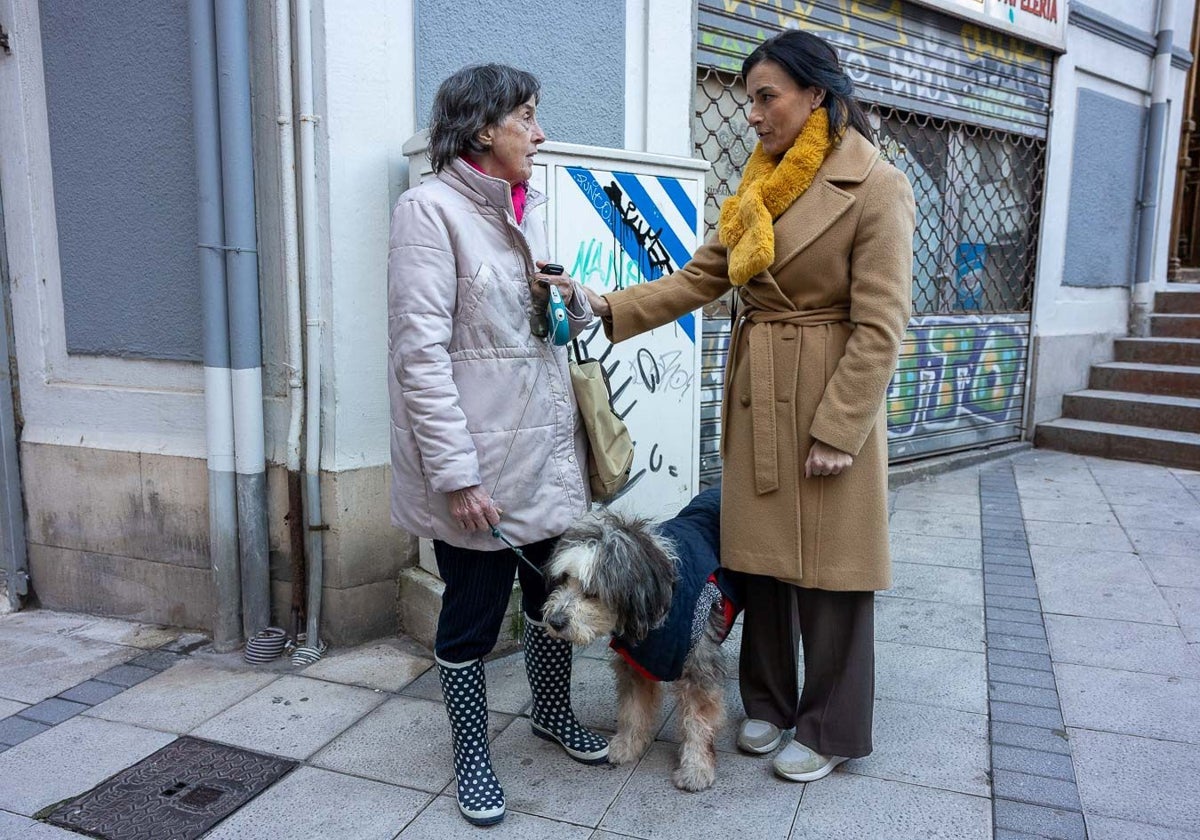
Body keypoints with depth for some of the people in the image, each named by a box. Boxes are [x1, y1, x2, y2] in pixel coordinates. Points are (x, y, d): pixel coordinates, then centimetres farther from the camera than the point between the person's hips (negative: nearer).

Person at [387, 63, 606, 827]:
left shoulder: (533, 208, 12)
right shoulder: (433, 208, -11)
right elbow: (422, 353, -17)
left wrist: (571, 298, -2)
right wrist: (457, 473, -21)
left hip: (551, 448, 7)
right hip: (479, 460, -7)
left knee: (559, 592, 18)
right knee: (473, 615, 8)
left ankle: (553, 711, 42)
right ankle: (472, 754, 30)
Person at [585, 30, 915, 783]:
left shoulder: (876, 187, -10)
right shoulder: (759, 189, 12)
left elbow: (880, 326, -14)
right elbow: (698, 279, 8)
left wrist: (837, 431, -17)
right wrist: (613, 307, -5)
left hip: (829, 399, -6)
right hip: (756, 398, 7)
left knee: (829, 567, 5)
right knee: (762, 554, 14)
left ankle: (832, 730, 24)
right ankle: (770, 701, 34)